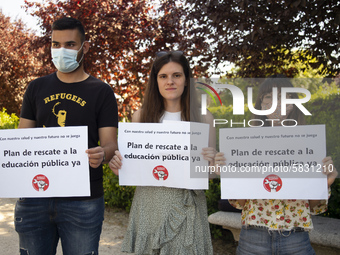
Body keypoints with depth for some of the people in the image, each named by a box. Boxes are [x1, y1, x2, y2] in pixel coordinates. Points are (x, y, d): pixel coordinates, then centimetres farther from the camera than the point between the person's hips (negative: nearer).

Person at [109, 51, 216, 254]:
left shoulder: (203, 118, 1)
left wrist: (212, 160, -15)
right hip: (149, 205, 1)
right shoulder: (141, 116, 3)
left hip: (187, 208, 0)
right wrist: (118, 167, -10)